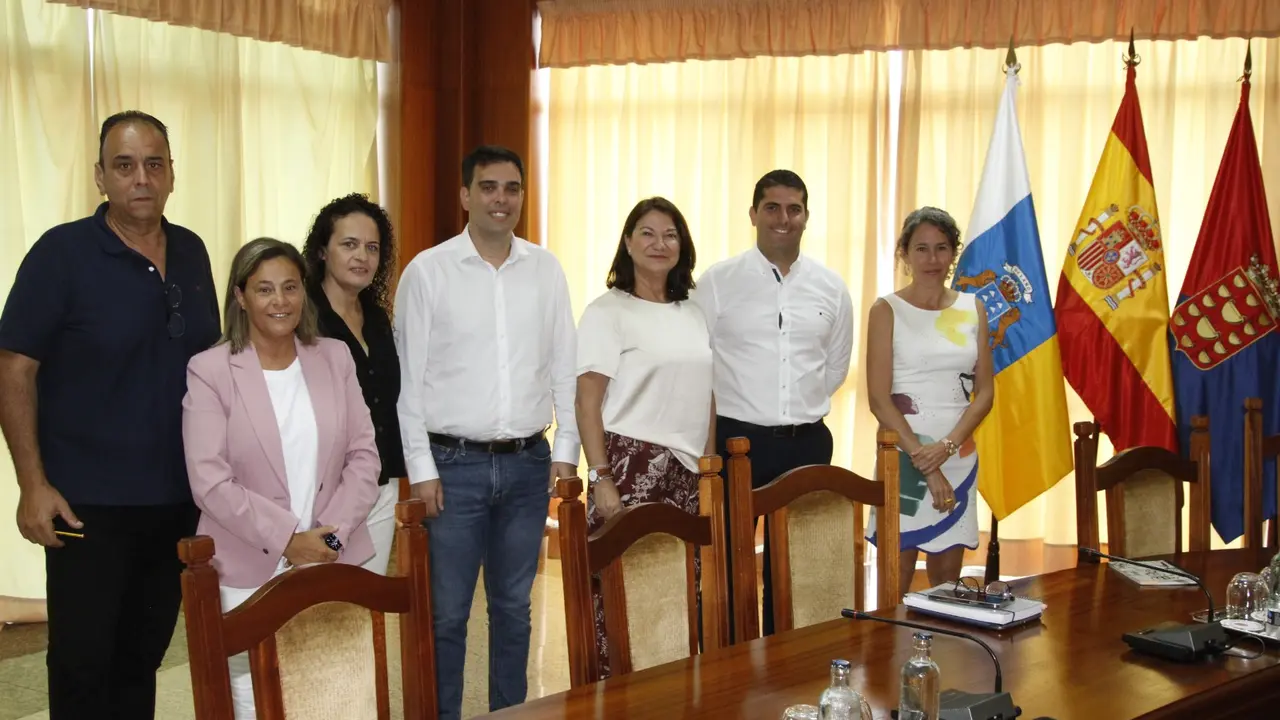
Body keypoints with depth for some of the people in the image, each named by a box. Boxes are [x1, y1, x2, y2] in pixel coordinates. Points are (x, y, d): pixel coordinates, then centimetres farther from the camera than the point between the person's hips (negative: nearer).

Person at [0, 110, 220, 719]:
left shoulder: (191, 252, 6)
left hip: (180, 500, 5)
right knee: (82, 666, 4)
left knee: (142, 658, 15)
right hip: (88, 504, -4)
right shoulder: (61, 253, -9)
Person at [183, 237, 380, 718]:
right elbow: (210, 482, -10)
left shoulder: (335, 358, 8)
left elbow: (364, 456, 5)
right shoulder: (208, 371, -4)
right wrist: (286, 539, -15)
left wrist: (333, 534, -8)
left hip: (335, 565, 3)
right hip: (250, 573, -3)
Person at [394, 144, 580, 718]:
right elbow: (409, 377, -4)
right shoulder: (427, 271, -4)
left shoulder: (545, 269, 5)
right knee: (447, 612, 3)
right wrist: (421, 468, -7)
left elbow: (564, 365, 8)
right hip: (455, 463, -3)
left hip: (528, 462, 3)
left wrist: (565, 450, 4)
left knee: (513, 605, 13)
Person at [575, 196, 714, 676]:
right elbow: (587, 401, -8)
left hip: (687, 472, 5)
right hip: (631, 466, -5)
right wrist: (600, 477, -15)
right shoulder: (607, 312, -3)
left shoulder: (694, 314, 15)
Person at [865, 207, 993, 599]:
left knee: (948, 578, 8)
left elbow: (985, 391, 5)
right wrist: (924, 462, -14)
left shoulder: (972, 309, 8)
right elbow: (879, 398, -9)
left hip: (959, 458, 4)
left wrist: (946, 447, -11)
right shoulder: (887, 310, -3)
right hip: (903, 457, -4)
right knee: (896, 578, -1)